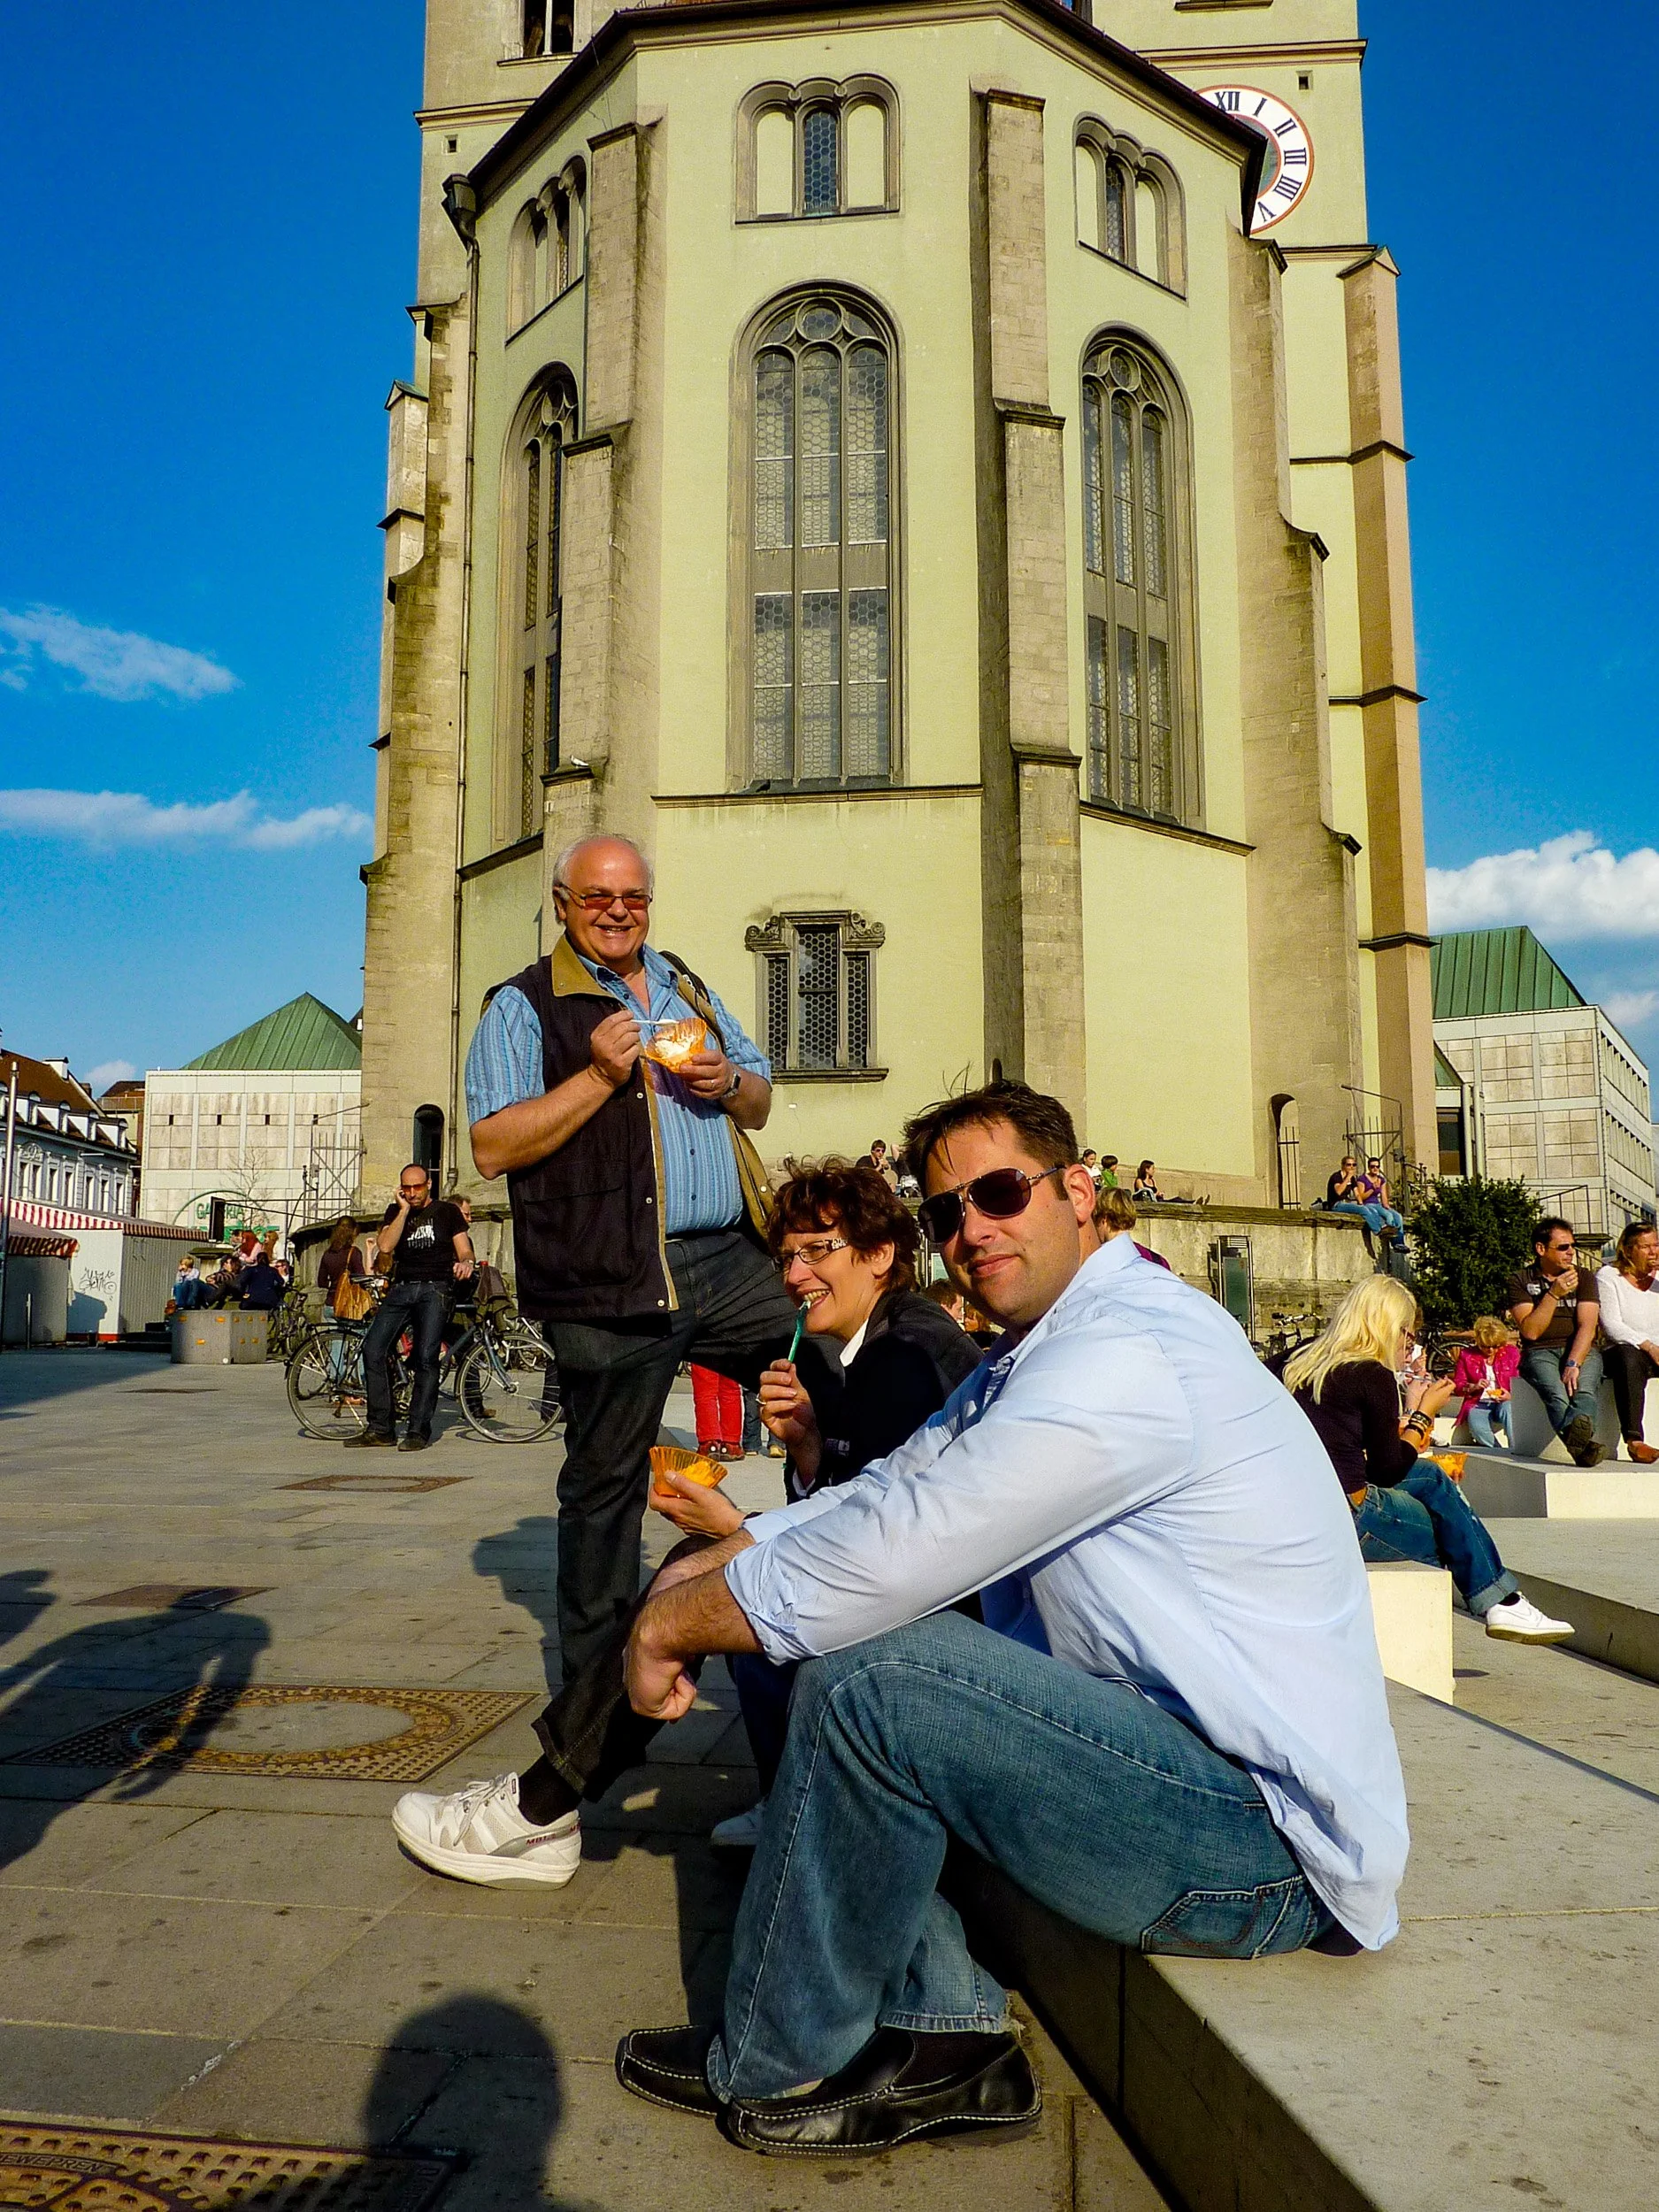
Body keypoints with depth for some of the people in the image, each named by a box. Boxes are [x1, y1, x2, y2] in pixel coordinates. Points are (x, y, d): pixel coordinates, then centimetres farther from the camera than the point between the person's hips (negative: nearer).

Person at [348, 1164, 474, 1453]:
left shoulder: (447, 1211, 10)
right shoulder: (395, 1211, 16)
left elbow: (464, 1249, 6)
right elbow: (385, 1246, -1)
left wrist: (465, 1262, -17)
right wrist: (404, 1210, -4)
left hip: (435, 1289, -3)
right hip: (401, 1289, 3)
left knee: (426, 1356, -18)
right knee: (373, 1349, -12)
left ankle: (418, 1430, -12)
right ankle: (381, 1428, -4)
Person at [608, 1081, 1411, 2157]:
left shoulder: (1128, 1353, -22)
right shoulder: (1034, 1360, 12)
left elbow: (891, 1554, -25)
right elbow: (887, 1492, 13)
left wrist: (674, 1622, -11)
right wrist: (712, 1561, -3)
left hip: (1273, 1848, -10)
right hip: (1196, 1763, 10)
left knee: (864, 1675, -24)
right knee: (825, 1648, 5)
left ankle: (774, 2071, 0)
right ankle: (945, 2034, 7)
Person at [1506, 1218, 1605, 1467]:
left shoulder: (1584, 1278, 12)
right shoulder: (1522, 1282, 7)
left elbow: (1587, 1325, -3)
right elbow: (1531, 1331, -4)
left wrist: (1573, 1364, -19)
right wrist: (1554, 1294, -12)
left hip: (1581, 1349, 1)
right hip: (1541, 1352, -1)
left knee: (1584, 1391, -35)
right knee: (1557, 1395, -35)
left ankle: (1575, 1435, -66)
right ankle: (1584, 1444, -62)